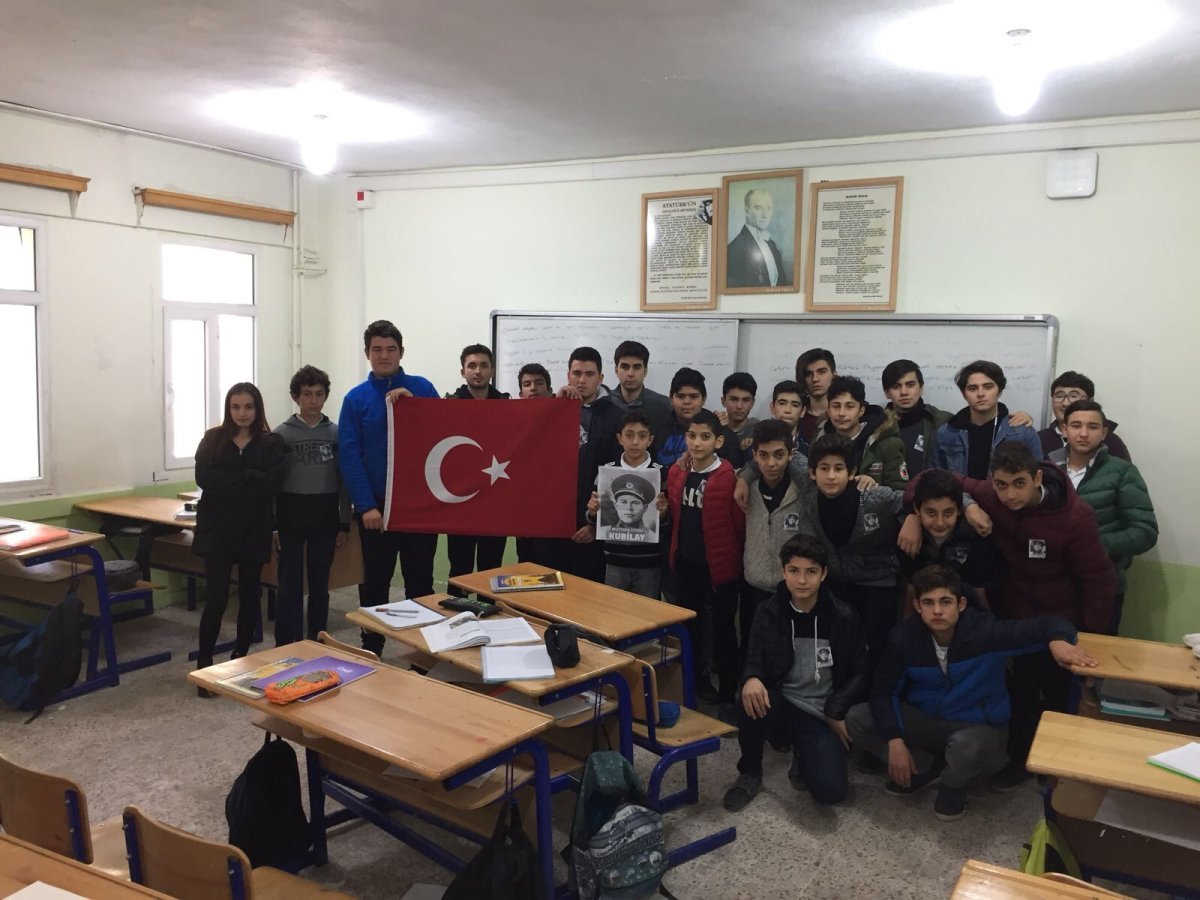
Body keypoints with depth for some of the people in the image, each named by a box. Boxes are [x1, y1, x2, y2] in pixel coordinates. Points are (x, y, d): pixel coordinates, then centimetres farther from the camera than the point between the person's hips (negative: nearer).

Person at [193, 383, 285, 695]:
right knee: (216, 598, -5)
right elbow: (203, 479, -12)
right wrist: (249, 479, -17)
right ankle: (204, 666, 7)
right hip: (217, 530, -1)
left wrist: (228, 484, -15)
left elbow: (271, 485, -14)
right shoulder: (212, 439, 4)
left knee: (250, 595, 10)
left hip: (254, 531, 1)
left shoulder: (271, 443, 0)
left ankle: (240, 660, 27)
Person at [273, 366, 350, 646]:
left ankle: (317, 645, 21)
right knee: (289, 587, 2)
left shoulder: (336, 433, 3)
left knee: (320, 586, 10)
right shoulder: (281, 434, -1)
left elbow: (344, 480, 5)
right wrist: (271, 525, -4)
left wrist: (344, 524, 3)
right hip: (291, 518, -1)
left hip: (325, 519, 1)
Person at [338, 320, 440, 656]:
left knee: (420, 579, 9)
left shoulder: (421, 388, 3)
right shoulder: (356, 398, 0)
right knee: (375, 581, 9)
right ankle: (371, 650, 22)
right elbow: (349, 456, -4)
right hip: (376, 504, 0)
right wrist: (366, 506, -12)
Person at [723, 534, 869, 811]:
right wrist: (751, 678, -25)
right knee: (751, 700, -34)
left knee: (830, 790, -21)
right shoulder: (769, 611, -5)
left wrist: (836, 711, -10)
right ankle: (750, 773, -5)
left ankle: (804, 756, 17)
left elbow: (860, 672, 2)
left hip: (823, 714, -1)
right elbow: (753, 658, -1)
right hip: (783, 701, 1)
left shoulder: (844, 617, -8)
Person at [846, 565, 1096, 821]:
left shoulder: (986, 632, -25)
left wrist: (1058, 641, -48)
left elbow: (1052, 623, -23)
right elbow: (883, 689, -8)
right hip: (924, 720, 3)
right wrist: (895, 740, -20)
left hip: (979, 728, -3)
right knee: (857, 719, -17)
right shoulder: (904, 637, -16)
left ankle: (953, 785, -1)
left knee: (966, 745, -40)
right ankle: (925, 767, 8)